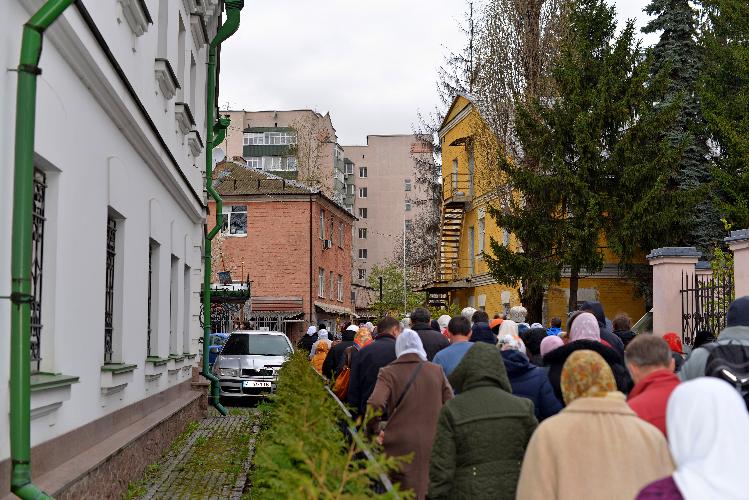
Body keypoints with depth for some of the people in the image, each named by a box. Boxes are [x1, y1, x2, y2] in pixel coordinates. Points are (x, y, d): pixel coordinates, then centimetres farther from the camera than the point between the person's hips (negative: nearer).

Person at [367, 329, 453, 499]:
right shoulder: (436, 371, 5)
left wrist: (374, 431, -3)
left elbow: (374, 405, -18)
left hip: (401, 447, -2)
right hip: (433, 446, 3)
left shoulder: (389, 373, -4)